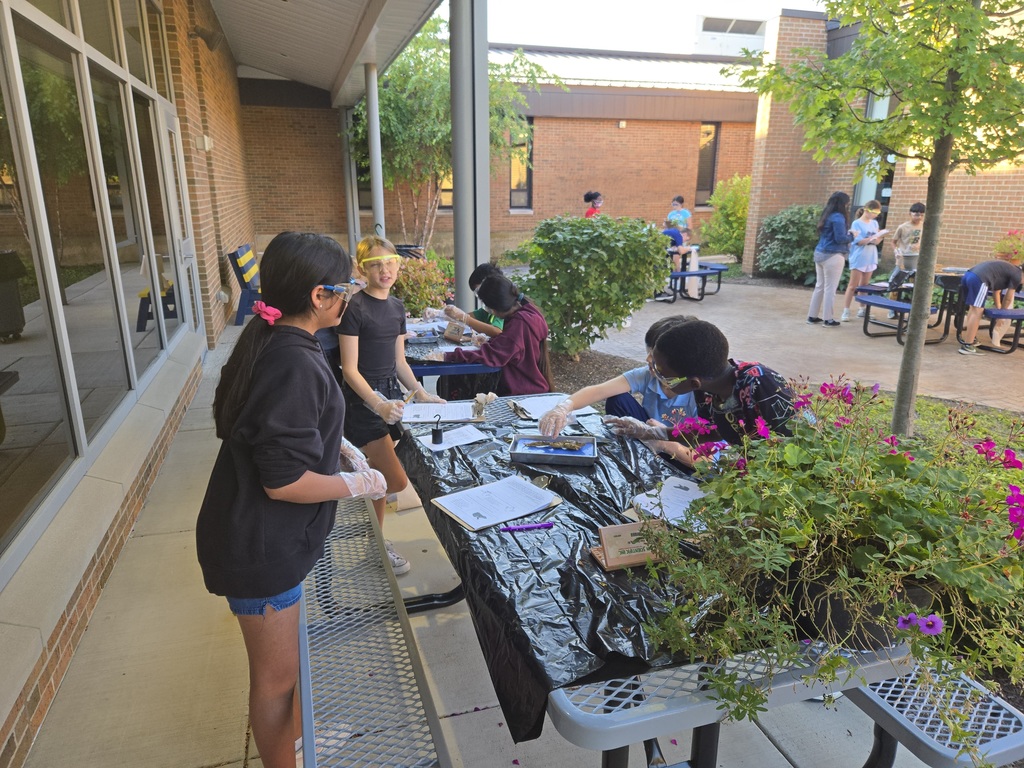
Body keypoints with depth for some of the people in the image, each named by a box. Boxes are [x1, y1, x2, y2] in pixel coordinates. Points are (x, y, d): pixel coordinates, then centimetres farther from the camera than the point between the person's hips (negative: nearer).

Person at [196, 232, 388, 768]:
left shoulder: (276, 344, 2)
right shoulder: (295, 365, -29)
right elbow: (285, 481, -28)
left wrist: (341, 449, 4)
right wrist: (357, 484, -15)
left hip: (265, 536, 10)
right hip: (260, 547, -10)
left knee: (288, 656, 30)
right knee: (275, 676, 13)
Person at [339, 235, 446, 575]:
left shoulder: (397, 306, 9)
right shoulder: (355, 307, -14)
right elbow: (350, 369, -16)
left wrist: (420, 393, 3)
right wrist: (379, 405, -27)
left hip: (391, 394, 7)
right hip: (364, 401, -7)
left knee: (379, 473, 14)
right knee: (396, 480, -9)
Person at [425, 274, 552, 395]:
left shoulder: (520, 323, -24)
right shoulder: (525, 310, 5)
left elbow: (491, 355, -28)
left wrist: (447, 357, -26)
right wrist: (489, 342, 5)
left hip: (525, 393, -9)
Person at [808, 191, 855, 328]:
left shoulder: (826, 215, 13)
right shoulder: (838, 217, -15)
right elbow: (840, 238, -18)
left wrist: (847, 234, 13)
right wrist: (852, 236, 0)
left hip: (820, 253, 9)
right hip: (832, 256, -9)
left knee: (819, 286, 12)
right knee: (830, 288, -2)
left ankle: (812, 316, 15)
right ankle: (828, 319, 3)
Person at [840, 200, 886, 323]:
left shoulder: (874, 223, 11)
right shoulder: (857, 223, -7)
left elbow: (876, 242, 10)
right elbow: (859, 241, -14)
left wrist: (881, 236, -9)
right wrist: (872, 238, -25)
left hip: (870, 258, 6)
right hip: (858, 258, -6)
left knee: (864, 285, 11)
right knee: (853, 286, -7)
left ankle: (862, 309, 17)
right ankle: (845, 311, -7)